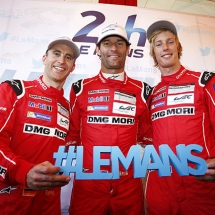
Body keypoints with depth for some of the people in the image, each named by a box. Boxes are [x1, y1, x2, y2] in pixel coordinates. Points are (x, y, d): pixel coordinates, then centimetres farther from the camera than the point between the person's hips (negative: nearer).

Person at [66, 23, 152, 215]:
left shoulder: (141, 91, 3)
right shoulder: (81, 89, 1)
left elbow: (146, 136, 11)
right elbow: (72, 134, 6)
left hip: (129, 183, 1)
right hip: (87, 182, 0)